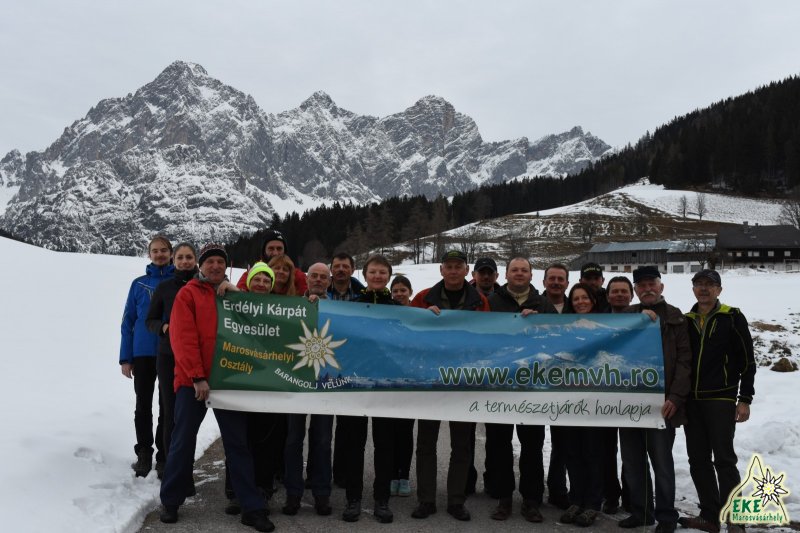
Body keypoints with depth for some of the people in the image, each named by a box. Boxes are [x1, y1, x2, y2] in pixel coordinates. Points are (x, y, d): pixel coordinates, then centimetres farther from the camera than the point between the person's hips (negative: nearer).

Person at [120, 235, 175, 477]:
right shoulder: (139, 284, 4)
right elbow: (128, 322, 5)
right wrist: (125, 358, 0)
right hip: (142, 354, 1)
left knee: (168, 406, 6)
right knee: (143, 405, 8)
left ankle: (164, 455, 17)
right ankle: (144, 454, 20)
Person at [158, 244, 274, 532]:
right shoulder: (188, 294, -1)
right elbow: (183, 338, -9)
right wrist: (197, 377, -16)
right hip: (192, 380, -3)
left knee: (238, 444, 5)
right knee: (183, 442, 7)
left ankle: (252, 507, 9)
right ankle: (170, 502, 24)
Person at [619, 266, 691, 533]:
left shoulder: (675, 318, 3)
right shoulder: (626, 316, 14)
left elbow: (684, 361, -4)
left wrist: (675, 397, -12)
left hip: (660, 402, -4)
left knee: (662, 462, 3)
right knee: (632, 461, 10)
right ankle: (640, 511, 23)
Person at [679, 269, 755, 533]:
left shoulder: (732, 318, -1)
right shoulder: (686, 321, 11)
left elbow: (747, 361, -3)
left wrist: (745, 399, -8)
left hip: (721, 399, -5)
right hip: (692, 400, 5)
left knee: (724, 459, -4)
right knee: (698, 460, 7)